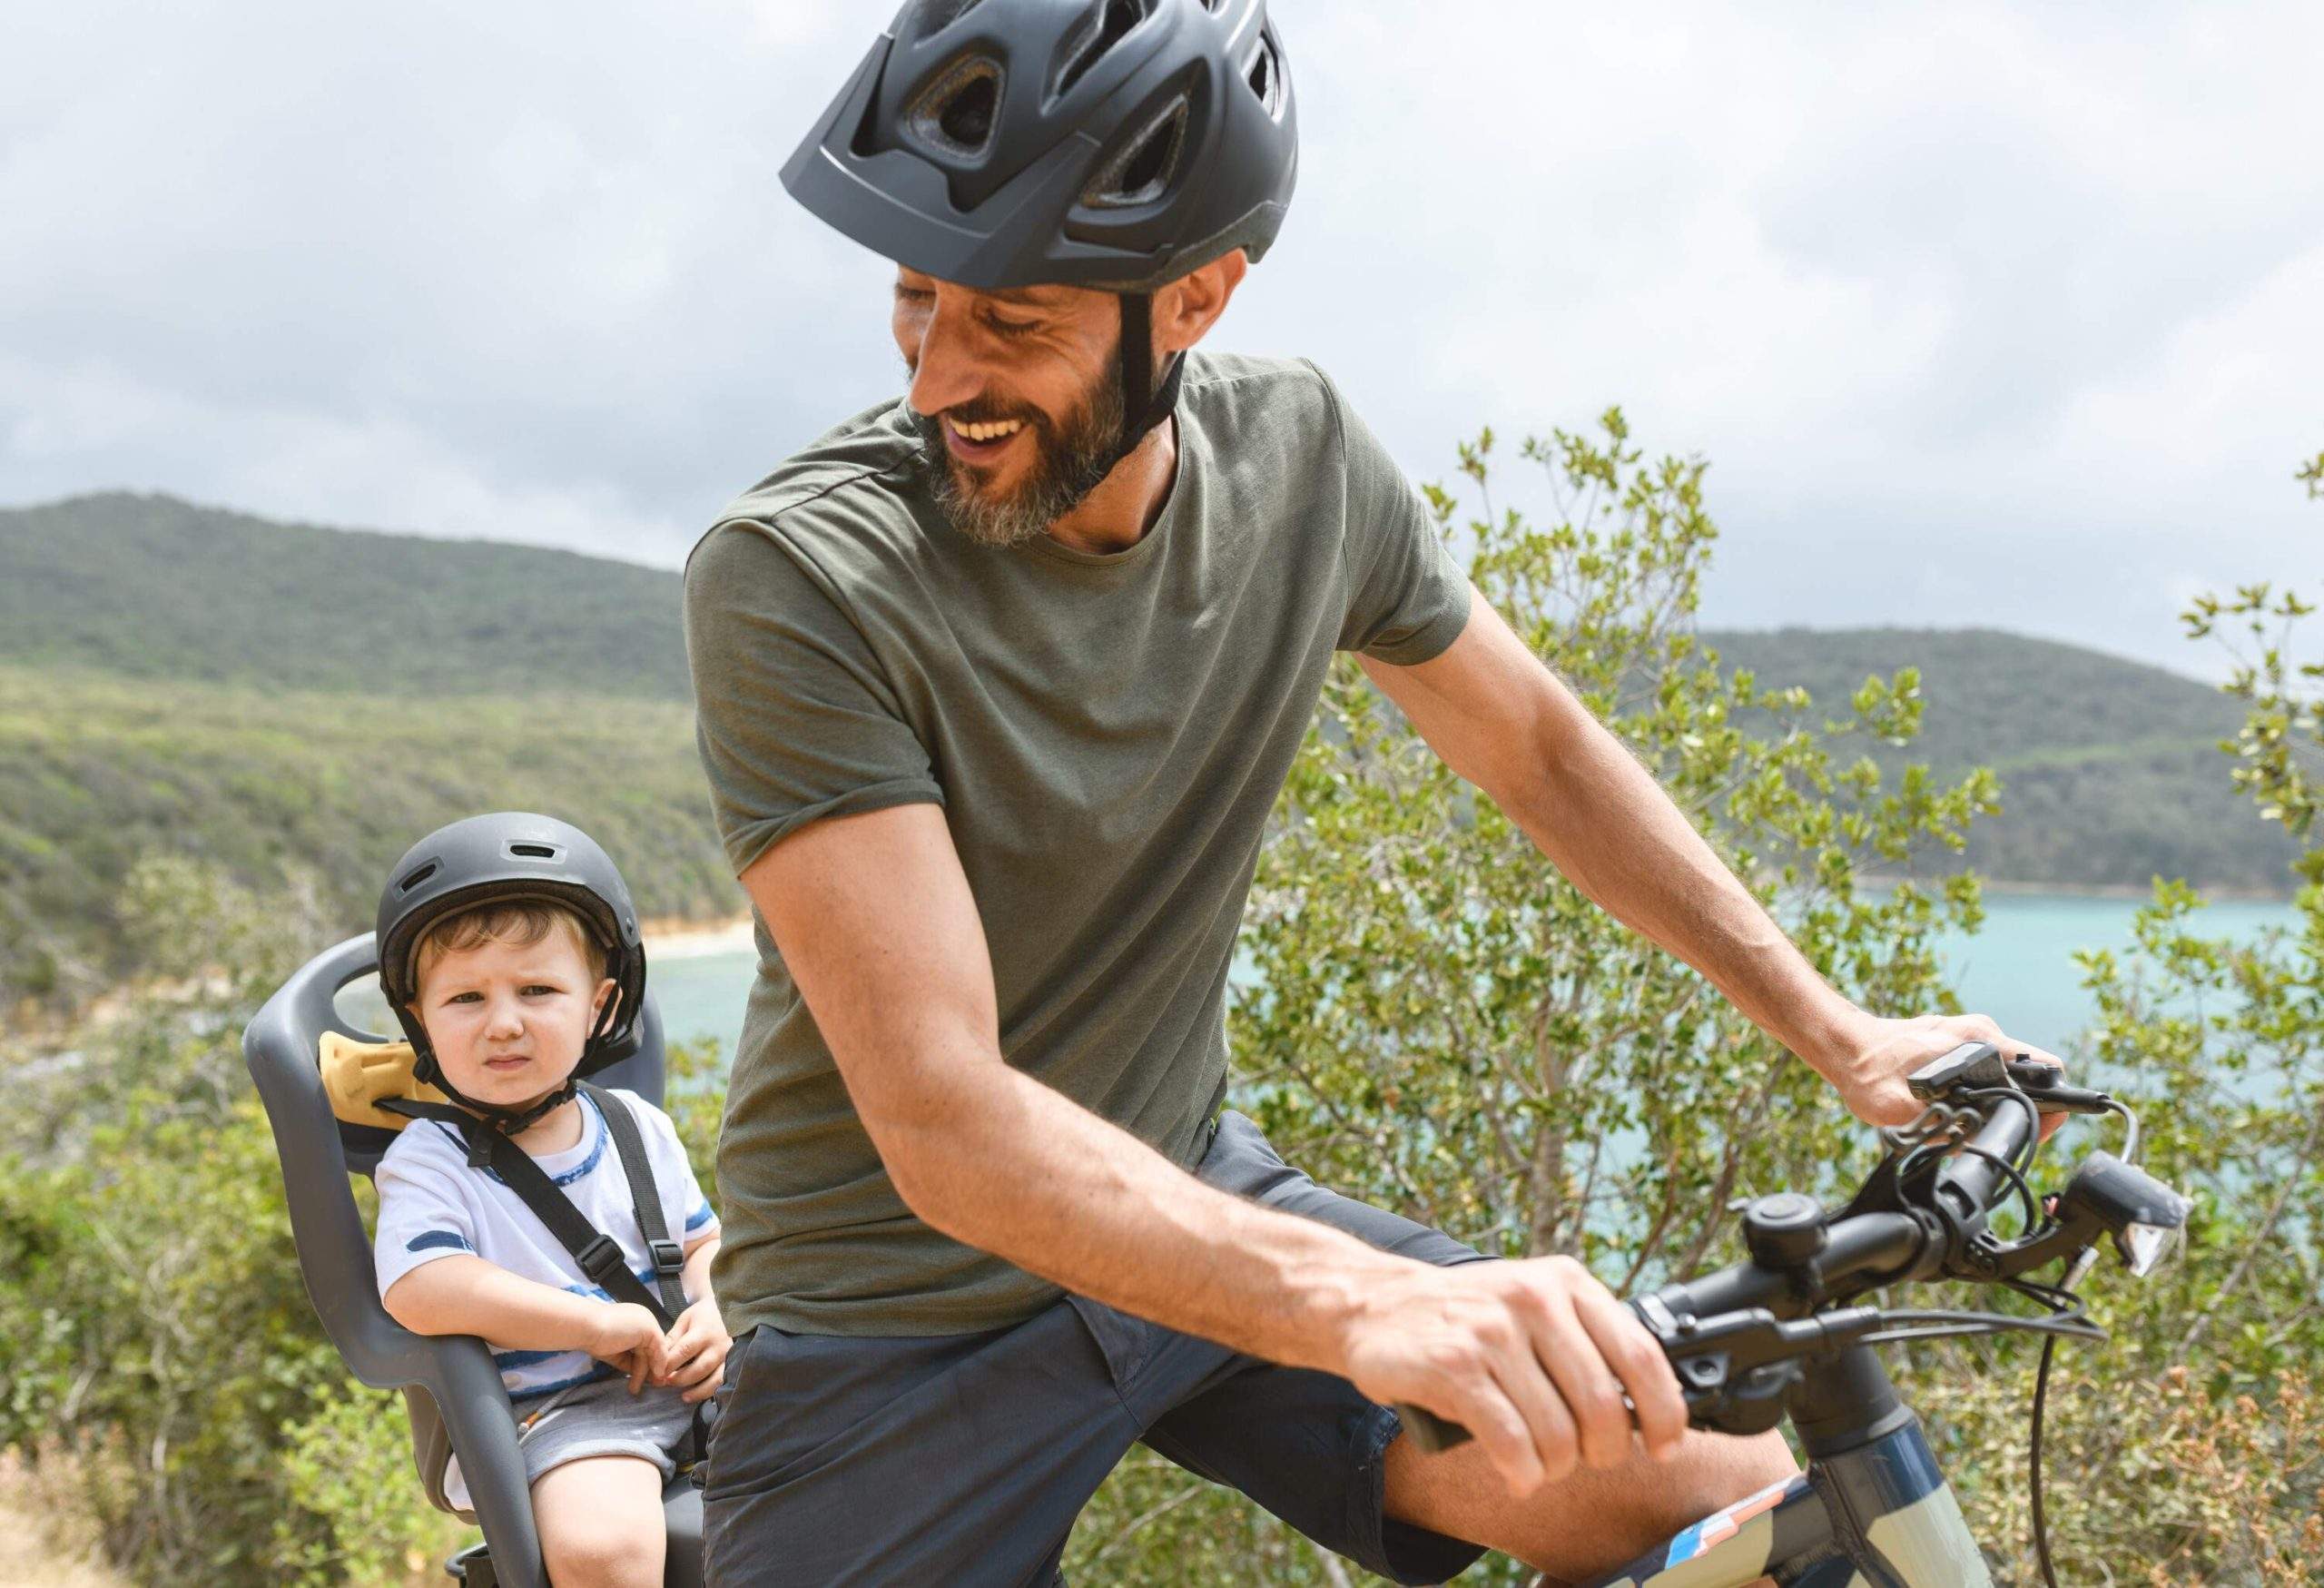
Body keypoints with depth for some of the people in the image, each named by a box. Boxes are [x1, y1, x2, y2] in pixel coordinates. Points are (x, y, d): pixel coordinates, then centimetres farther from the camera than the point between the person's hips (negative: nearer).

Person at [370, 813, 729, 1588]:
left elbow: (703, 1240, 22)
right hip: (558, 1413, -5)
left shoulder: (636, 1127, 11)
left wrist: (714, 1314, -3)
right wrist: (599, 1324, -22)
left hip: (686, 1386, 6)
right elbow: (419, 1290, -22)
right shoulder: (427, 1161, -5)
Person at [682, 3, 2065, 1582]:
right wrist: (1365, 1304, -46)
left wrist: (1840, 1032, 4)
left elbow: (1541, 748, 7)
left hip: (1196, 1207, 4)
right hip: (902, 1321, -3)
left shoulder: (1297, 452, -9)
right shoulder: (800, 577, -25)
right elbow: (948, 1124, -32)